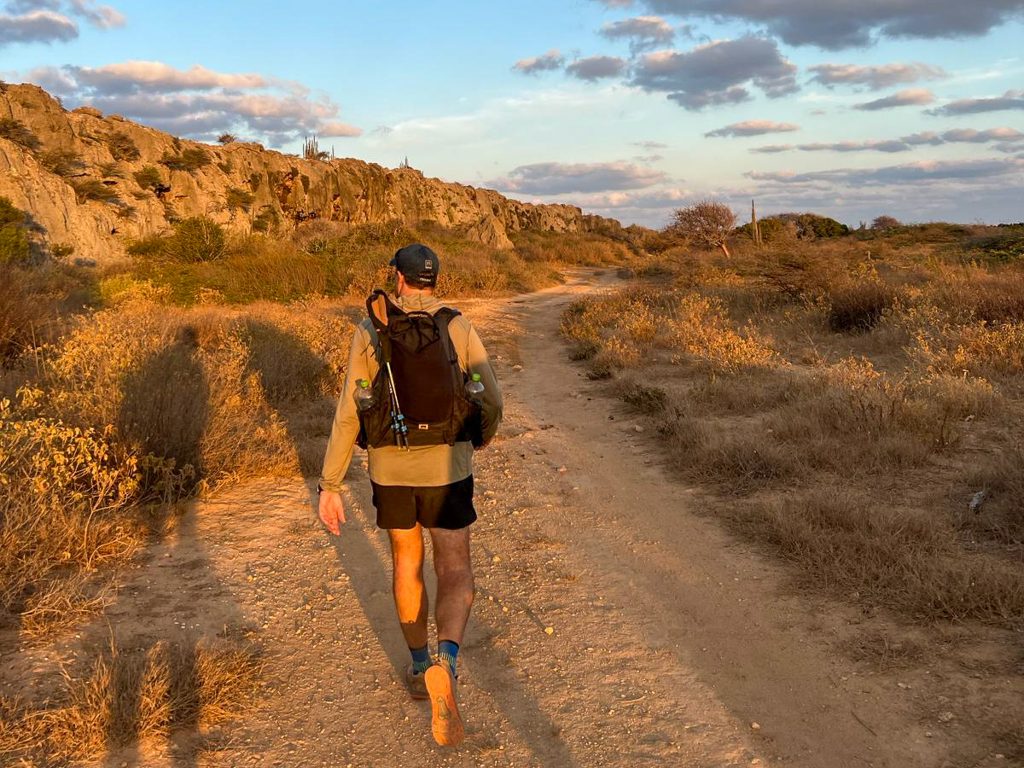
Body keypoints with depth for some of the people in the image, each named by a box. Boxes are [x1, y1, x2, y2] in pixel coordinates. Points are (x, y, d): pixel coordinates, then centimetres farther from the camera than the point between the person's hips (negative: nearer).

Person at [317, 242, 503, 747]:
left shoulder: (370, 332, -7)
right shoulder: (460, 329, -6)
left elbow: (348, 414, -10)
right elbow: (492, 402, -3)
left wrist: (329, 486, -6)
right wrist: (482, 437, 22)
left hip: (389, 469, 1)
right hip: (445, 469, -1)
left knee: (406, 560, 23)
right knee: (454, 576, 4)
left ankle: (420, 666, 33)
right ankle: (444, 663, -25)